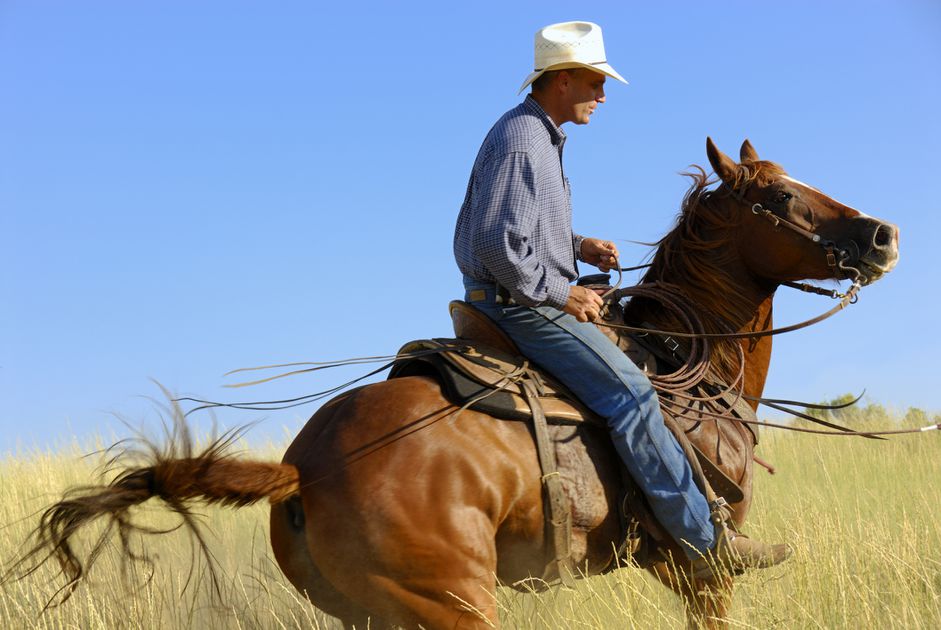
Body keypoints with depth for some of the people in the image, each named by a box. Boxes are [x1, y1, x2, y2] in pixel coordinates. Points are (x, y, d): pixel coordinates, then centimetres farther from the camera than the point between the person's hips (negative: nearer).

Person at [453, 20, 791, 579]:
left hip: (530, 299, 12)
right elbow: (498, 245, -25)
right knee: (630, 393, -20)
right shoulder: (520, 141, -17)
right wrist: (563, 292, -18)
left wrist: (578, 246, 11)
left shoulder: (540, 136, 16)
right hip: (521, 304, -12)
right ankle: (705, 543, -21)